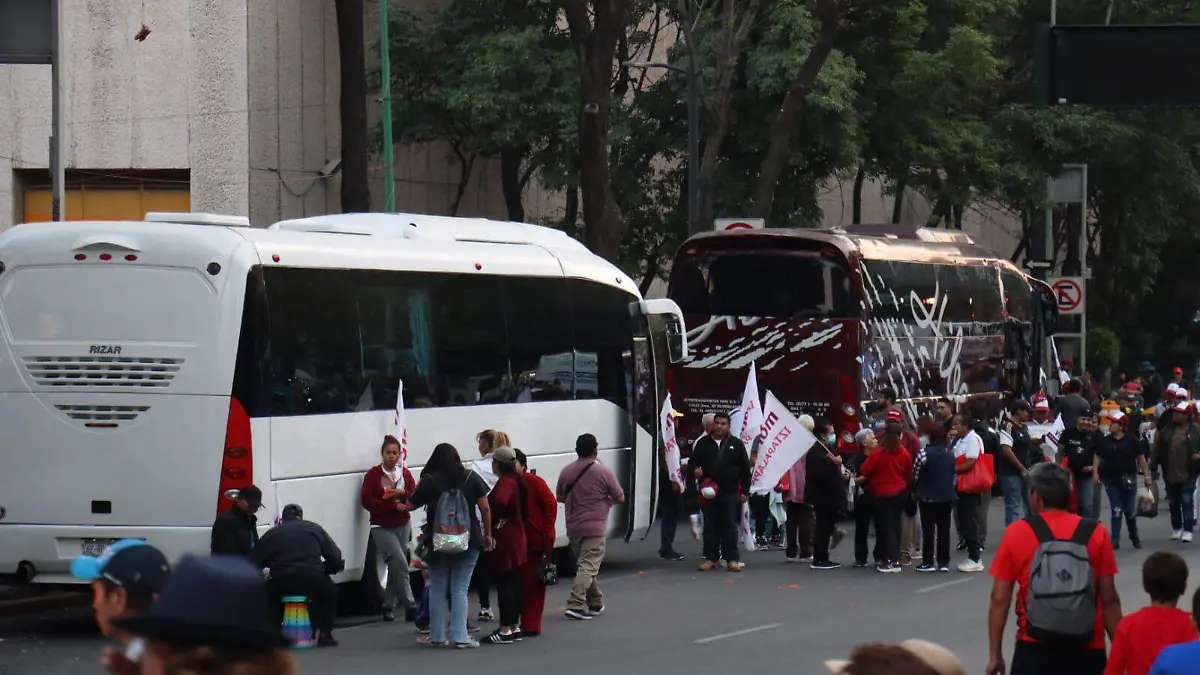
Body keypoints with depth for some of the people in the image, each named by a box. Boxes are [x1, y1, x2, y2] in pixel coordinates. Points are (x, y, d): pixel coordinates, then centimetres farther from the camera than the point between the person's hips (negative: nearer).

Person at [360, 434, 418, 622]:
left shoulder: (405, 473, 7)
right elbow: (367, 501, -11)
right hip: (382, 527, -4)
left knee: (395, 568, 7)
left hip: (402, 526, 4)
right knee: (400, 564, -16)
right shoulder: (373, 474, -5)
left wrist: (403, 493, -17)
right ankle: (410, 605, -14)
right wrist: (393, 504, -18)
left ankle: (389, 607, 18)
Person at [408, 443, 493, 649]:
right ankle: (459, 637, -4)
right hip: (467, 541, 0)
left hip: (437, 543, 0)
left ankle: (437, 636, 13)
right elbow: (485, 508, 0)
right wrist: (487, 534, 10)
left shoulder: (429, 481, -2)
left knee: (437, 589, 9)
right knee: (460, 589, 1)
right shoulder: (471, 478, 1)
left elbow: (410, 506, 4)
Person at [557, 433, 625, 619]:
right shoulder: (604, 472, -9)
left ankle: (595, 603, 30)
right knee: (588, 567, -8)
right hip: (595, 527, -5)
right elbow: (620, 498, -1)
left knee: (584, 565, 19)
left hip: (573, 527, 5)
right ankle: (576, 605, -21)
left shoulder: (566, 471, 3)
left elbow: (559, 497, 16)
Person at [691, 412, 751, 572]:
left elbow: (745, 469, 5)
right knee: (710, 527, 4)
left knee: (730, 527, -1)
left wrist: (744, 491, 0)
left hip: (730, 493, -2)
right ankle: (710, 558, 9)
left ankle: (732, 559, 2)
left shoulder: (736, 444, 5)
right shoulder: (703, 443, 8)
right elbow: (693, 461, 15)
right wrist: (695, 470, -9)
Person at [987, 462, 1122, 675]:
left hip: (1034, 649, 0)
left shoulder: (1016, 533, -1)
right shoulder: (1095, 533, -1)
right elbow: (1109, 600, -2)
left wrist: (995, 655, 6)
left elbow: (999, 600, 0)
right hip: (1085, 650, 0)